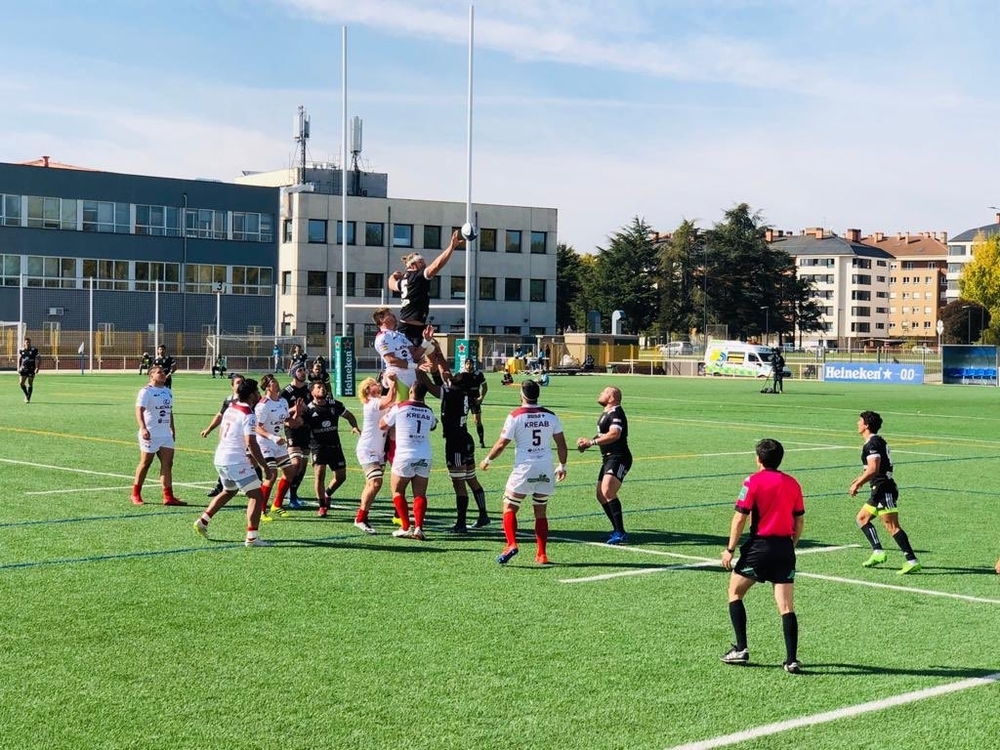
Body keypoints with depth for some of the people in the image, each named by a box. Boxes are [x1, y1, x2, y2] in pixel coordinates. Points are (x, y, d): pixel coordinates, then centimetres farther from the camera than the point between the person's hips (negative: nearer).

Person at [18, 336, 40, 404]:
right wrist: (18, 368, 8)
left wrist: (37, 368, -12)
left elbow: (38, 359, -2)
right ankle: (26, 395, 18)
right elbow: (19, 360, 16)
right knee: (22, 383, -6)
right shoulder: (21, 350, 7)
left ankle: (28, 398, 8)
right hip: (23, 369, 3)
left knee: (30, 384, -1)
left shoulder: (34, 350, -3)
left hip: (31, 369, -3)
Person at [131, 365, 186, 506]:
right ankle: (136, 495, 15)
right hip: (150, 435, -7)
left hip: (166, 435, 7)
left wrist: (172, 430, 22)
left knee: (167, 463, -1)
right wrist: (143, 428, -32)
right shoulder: (146, 391, -9)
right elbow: (139, 410, -19)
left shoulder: (167, 391, 16)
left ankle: (168, 496, -2)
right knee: (145, 463, 2)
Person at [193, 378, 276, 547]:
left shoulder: (230, 409, 11)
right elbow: (251, 443, -23)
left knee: (229, 491, 31)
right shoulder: (248, 415, -15)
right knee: (256, 496, -4)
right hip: (236, 461, -9)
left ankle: (202, 521, 29)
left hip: (220, 458, 9)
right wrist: (265, 467, -18)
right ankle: (252, 537, -10)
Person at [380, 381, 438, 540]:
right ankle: (418, 527, -10)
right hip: (425, 457, 3)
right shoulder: (429, 411, 9)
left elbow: (382, 425, 10)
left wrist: (390, 409, 24)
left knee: (397, 491, 10)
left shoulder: (400, 407, -4)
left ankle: (406, 528, 1)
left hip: (405, 457, -3)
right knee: (420, 494, 6)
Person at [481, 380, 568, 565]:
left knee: (509, 508, 7)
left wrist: (487, 460, 11)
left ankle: (511, 544, -13)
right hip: (546, 470, 4)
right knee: (540, 512, 13)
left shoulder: (515, 416, -7)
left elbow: (501, 444, -5)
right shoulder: (550, 416, 5)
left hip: (524, 468, -4)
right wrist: (562, 466, 21)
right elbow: (561, 444, 8)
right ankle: (542, 554, 9)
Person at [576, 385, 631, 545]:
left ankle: (620, 533, -25)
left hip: (619, 458, -11)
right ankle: (617, 530, 21)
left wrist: (592, 442, -27)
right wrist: (588, 441, 13)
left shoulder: (616, 413, -13)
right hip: (608, 459, 11)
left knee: (608, 492, -24)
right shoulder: (606, 413, 19)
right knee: (601, 496, 10)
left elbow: (614, 434, -29)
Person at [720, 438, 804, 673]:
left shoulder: (753, 481, -6)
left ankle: (741, 649, 10)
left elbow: (740, 519, -9)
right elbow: (799, 522, 12)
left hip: (760, 546, -4)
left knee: (735, 592, 15)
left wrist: (730, 549, -4)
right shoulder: (792, 484, 8)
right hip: (785, 548, 4)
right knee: (786, 606, 2)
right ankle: (792, 660, -4)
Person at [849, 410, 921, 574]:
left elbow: (873, 469, -24)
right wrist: (861, 479, 27)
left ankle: (911, 561, -15)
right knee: (862, 517, 17)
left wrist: (857, 484, -17)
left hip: (884, 489, -11)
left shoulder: (872, 444, -14)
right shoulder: (878, 441, 17)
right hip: (880, 490, 11)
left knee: (892, 526, -12)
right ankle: (878, 551, 10)